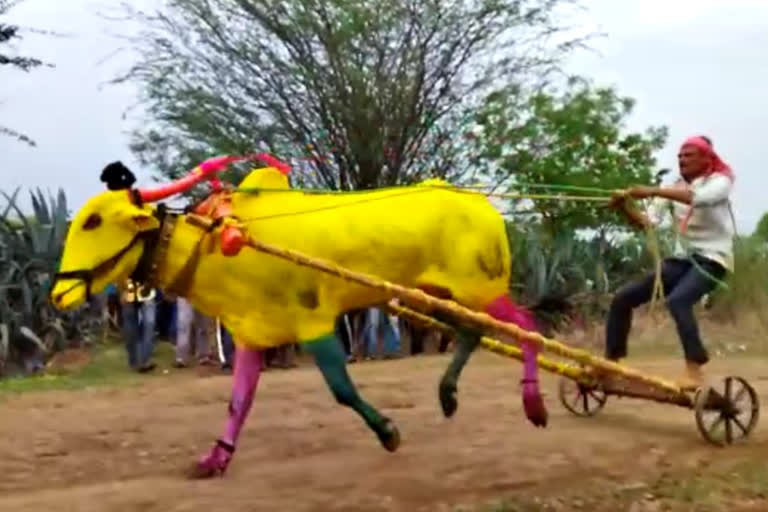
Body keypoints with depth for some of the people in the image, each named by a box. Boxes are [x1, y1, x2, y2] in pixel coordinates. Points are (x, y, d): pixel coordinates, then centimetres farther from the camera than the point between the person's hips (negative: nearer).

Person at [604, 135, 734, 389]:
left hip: (711, 259, -7)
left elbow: (700, 197, -30)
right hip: (681, 259, 7)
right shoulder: (676, 188, 12)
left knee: (677, 299, -36)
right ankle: (611, 361, 7)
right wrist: (625, 207, -17)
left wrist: (653, 191, -36)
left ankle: (694, 370, -35)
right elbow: (648, 223, 3)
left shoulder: (720, 181, -5)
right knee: (623, 297, -3)